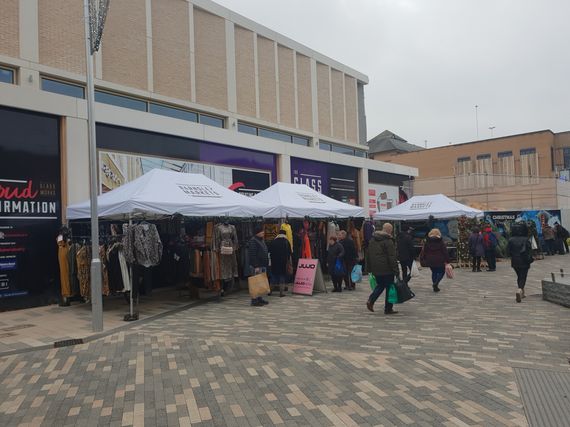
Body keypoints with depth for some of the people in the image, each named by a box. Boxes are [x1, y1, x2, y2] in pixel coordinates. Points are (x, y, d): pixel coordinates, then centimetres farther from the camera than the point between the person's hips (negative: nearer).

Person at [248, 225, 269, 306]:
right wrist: (256, 266, -22)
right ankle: (254, 300, -2)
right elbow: (252, 255, -19)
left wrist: (266, 264, 20)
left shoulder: (262, 240, 17)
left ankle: (260, 299, 20)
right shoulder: (253, 241, -13)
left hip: (263, 265, 10)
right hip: (257, 266, -10)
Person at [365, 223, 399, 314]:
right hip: (387, 269, -6)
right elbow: (392, 257, -16)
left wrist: (369, 268, 20)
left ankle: (371, 300, 0)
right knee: (389, 287, 5)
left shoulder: (372, 239, 10)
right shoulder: (388, 241, -13)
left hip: (375, 269, 6)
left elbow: (368, 254, 15)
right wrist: (396, 270, -12)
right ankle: (388, 309, 9)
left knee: (380, 285, 20)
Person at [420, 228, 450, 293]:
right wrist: (447, 261, -1)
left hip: (430, 261, 4)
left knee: (434, 273, 17)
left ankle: (435, 286, 16)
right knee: (441, 272, 10)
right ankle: (436, 284, -12)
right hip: (439, 261, -3)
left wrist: (422, 259, 8)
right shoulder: (440, 242, -4)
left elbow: (423, 251, 4)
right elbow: (445, 252, -5)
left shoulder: (427, 242, 4)